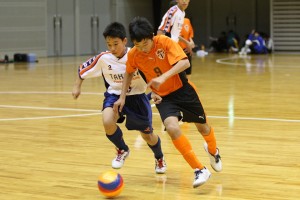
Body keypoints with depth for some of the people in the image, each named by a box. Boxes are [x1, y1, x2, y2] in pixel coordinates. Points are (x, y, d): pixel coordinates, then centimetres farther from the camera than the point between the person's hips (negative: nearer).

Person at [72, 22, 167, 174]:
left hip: (136, 97, -1)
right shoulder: (103, 58, -12)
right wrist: (77, 86, 0)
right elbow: (83, 69, 3)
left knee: (148, 135, 8)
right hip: (114, 95, 1)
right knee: (107, 122, -30)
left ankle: (159, 158, 44)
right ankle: (122, 150, 2)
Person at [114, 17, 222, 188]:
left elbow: (185, 62, -33)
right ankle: (200, 170, -19)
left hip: (182, 89, -1)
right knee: (172, 128, -27)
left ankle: (213, 150, 52)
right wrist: (123, 96, 5)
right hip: (163, 96, 1)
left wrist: (163, 77, -43)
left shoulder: (165, 42, -22)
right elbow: (129, 73, 10)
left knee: (202, 127, 14)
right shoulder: (133, 55, -11)